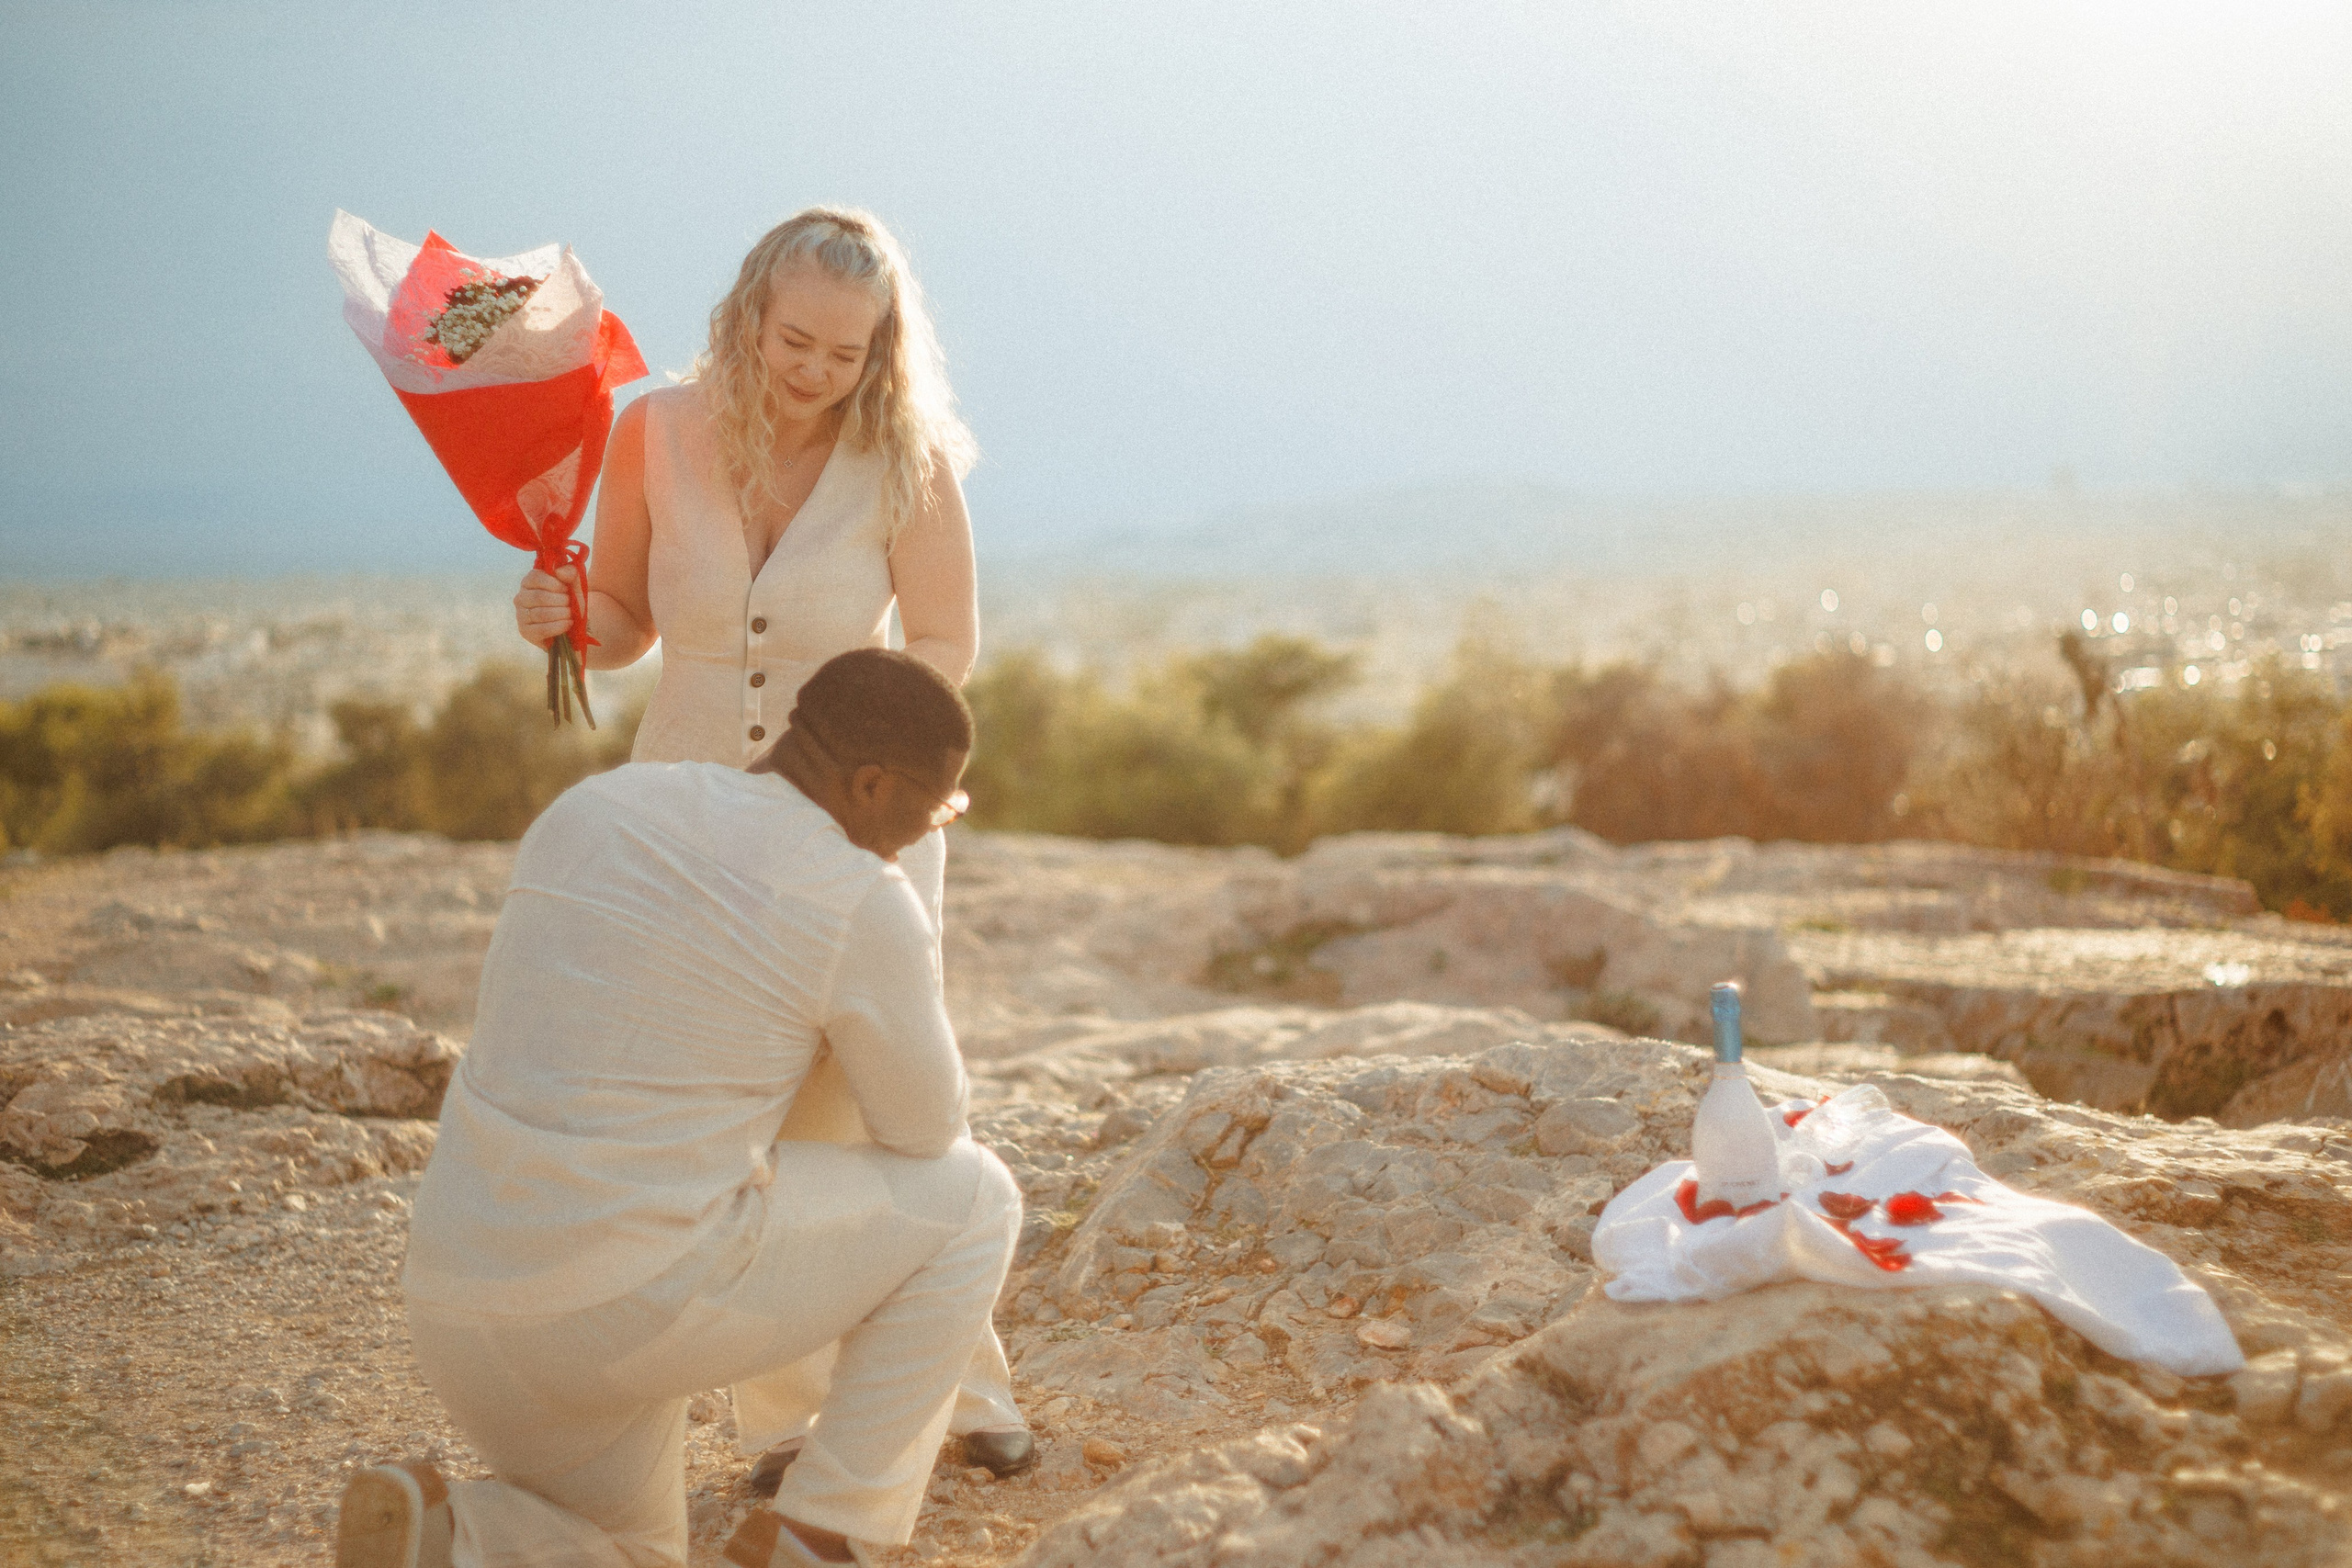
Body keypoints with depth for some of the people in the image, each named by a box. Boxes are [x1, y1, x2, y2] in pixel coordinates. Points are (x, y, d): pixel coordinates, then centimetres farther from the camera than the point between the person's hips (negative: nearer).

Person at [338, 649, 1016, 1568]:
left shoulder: (589, 815, 12)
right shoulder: (869, 914, -8)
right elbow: (925, 1131, 7)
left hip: (484, 1305, 7)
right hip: (649, 1292, -7)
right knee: (966, 1199, 17)